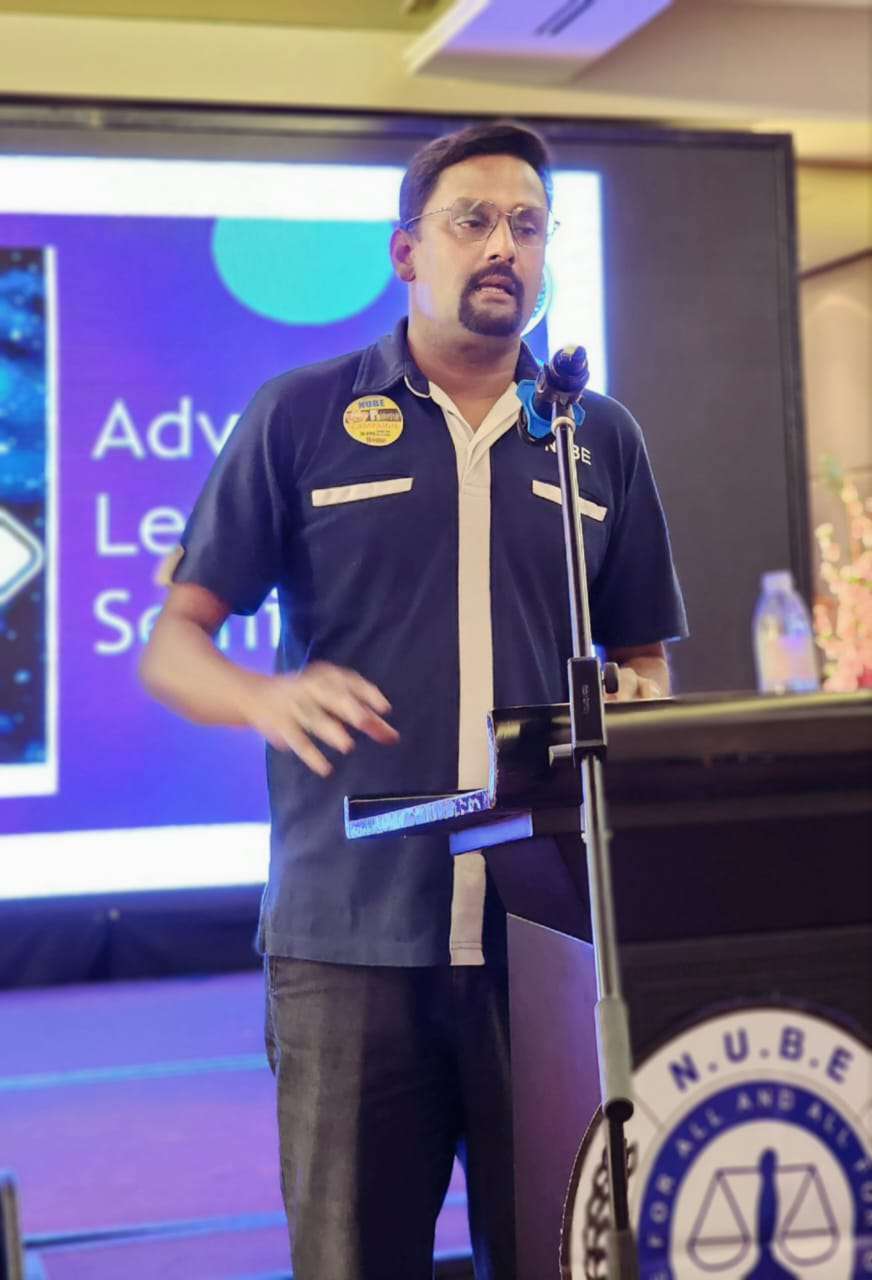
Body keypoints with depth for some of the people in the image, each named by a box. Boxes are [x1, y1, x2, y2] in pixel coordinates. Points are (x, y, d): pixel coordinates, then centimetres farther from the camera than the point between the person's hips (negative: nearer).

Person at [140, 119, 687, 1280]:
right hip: (349, 936, -2)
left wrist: (639, 710, -5)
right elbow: (173, 647, 3)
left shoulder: (602, 438, 12)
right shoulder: (300, 419, 4)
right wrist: (265, 696, -19)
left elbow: (644, 656, 19)